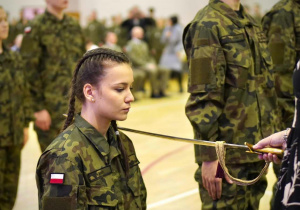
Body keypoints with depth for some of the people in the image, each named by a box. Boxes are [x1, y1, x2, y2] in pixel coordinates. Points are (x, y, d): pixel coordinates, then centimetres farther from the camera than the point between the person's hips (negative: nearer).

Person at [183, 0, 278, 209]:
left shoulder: (251, 23, 14)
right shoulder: (207, 25, -12)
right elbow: (202, 98, -17)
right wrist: (208, 156, -20)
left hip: (256, 151, 8)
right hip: (227, 155, -8)